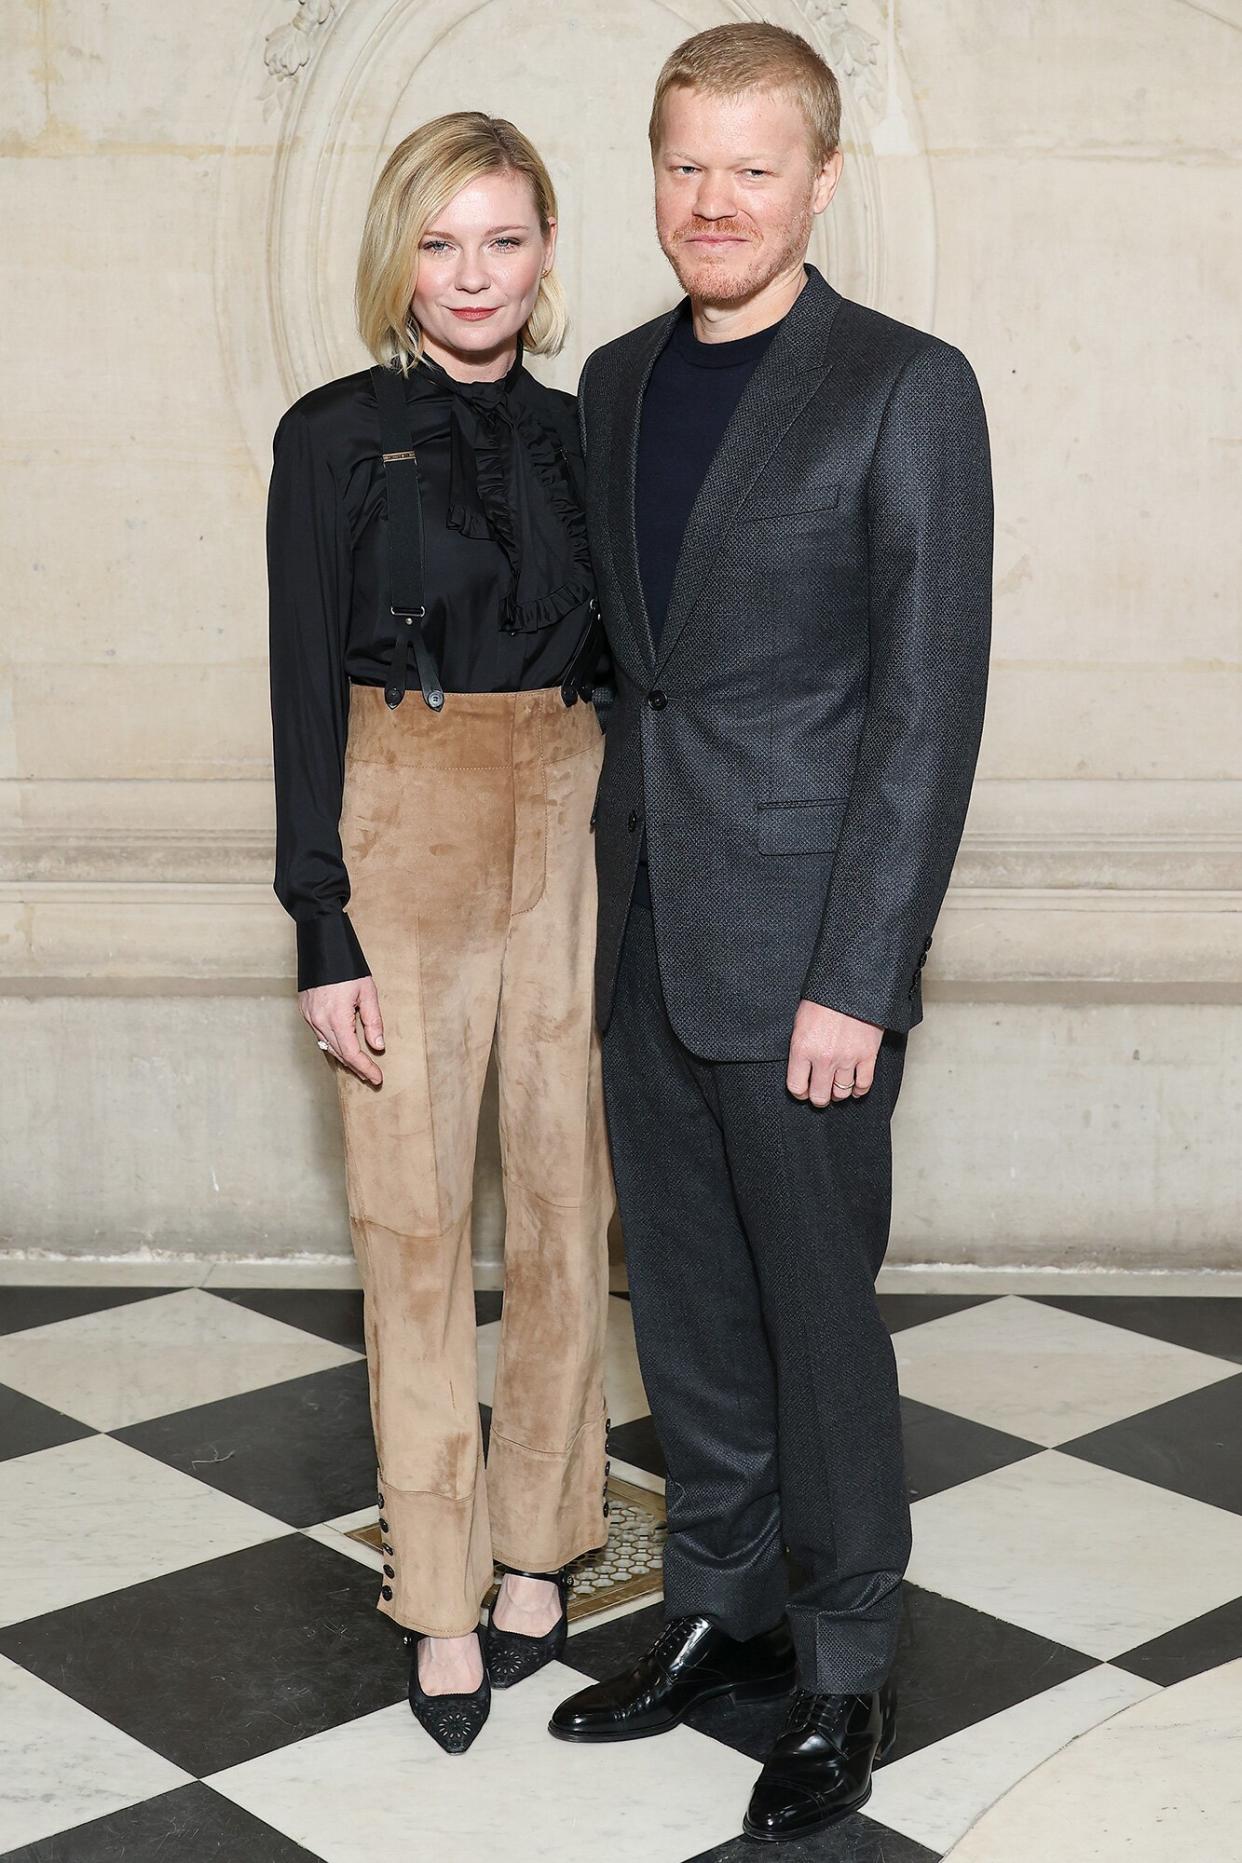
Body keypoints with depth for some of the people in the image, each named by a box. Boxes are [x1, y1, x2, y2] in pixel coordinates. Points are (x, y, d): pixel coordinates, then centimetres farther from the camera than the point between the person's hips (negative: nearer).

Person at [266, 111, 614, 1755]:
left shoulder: (578, 436, 9)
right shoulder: (336, 435, -2)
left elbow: (619, 663, 13)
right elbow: (306, 688, -5)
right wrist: (324, 931, -10)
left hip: (573, 821, 4)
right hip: (404, 829, -3)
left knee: (566, 1195, 8)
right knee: (414, 1216, 1)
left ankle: (539, 1545, 24)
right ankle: (441, 1591, 14)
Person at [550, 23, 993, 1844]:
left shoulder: (906, 390, -9)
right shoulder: (616, 382, 11)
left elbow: (930, 704, -13)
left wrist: (855, 980, -17)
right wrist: (612, 882, 10)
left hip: (801, 942, -6)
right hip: (644, 932, 6)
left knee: (818, 1308, 4)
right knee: (685, 1300, 15)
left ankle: (845, 1675, 21)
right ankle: (723, 1608, 33)